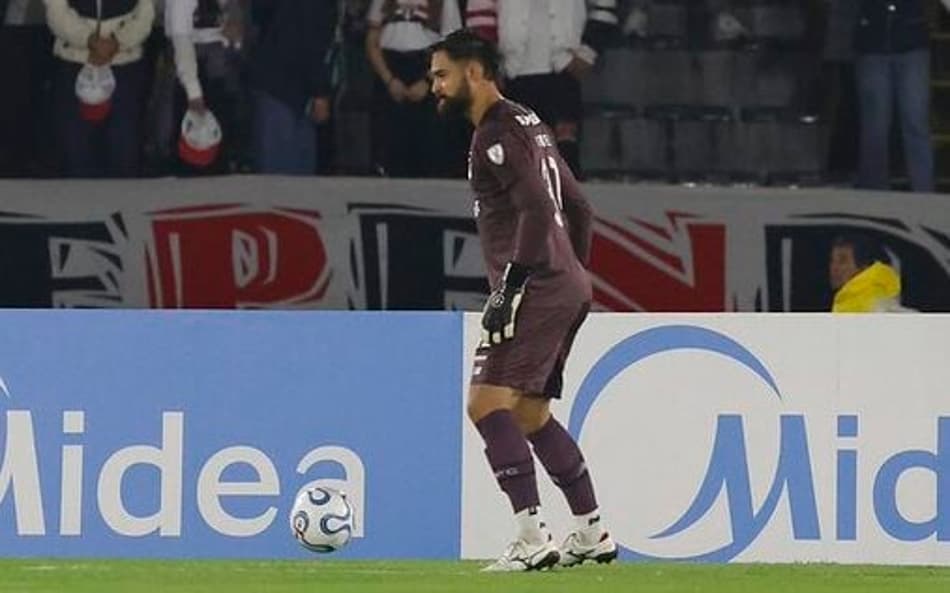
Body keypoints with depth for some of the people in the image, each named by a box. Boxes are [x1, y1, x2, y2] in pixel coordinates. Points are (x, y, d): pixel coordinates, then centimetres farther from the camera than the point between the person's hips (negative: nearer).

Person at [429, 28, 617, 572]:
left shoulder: (497, 133, -10)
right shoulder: (529, 125, 21)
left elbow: (537, 210, -21)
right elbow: (578, 208, 25)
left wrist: (509, 287, -22)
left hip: (536, 288, -10)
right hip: (568, 287, 10)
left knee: (488, 402, -16)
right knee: (531, 414, 17)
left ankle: (533, 536, -24)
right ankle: (593, 532, 20)